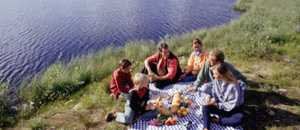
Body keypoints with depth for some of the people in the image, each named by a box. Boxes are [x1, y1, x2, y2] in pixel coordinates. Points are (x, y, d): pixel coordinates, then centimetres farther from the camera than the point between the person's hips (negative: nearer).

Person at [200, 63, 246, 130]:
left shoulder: (233, 86, -25)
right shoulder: (217, 81, -8)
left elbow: (233, 105, -22)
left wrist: (217, 104, -24)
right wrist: (208, 97, -20)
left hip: (232, 111, -4)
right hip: (219, 106, 4)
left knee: (239, 119, -36)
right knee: (205, 107, -21)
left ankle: (217, 120, -24)